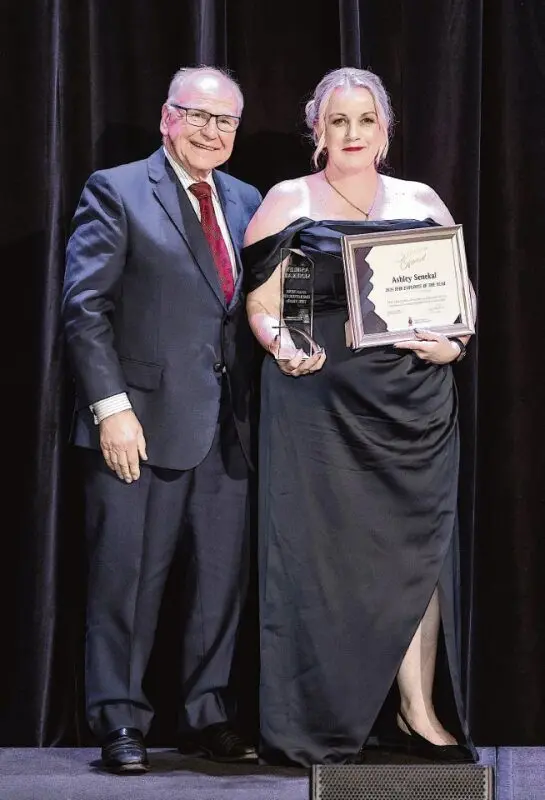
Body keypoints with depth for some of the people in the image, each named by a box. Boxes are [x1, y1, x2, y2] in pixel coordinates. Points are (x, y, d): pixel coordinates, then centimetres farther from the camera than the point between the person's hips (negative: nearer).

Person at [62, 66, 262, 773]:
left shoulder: (246, 204, 14)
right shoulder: (117, 192, -2)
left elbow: (256, 309, 15)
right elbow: (86, 308, -8)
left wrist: (253, 405, 4)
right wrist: (112, 406, -15)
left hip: (226, 425, 5)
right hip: (143, 421, -5)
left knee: (224, 576, 8)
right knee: (128, 574, 1)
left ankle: (208, 716, 19)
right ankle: (120, 722, 11)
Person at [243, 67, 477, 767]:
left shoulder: (422, 203, 13)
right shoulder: (288, 203, 5)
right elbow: (261, 303, 2)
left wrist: (452, 344, -3)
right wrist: (282, 346, -18)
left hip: (413, 405, 3)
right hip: (321, 402, -3)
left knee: (416, 546, 0)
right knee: (326, 547, -3)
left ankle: (417, 711, 6)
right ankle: (323, 719, 3)